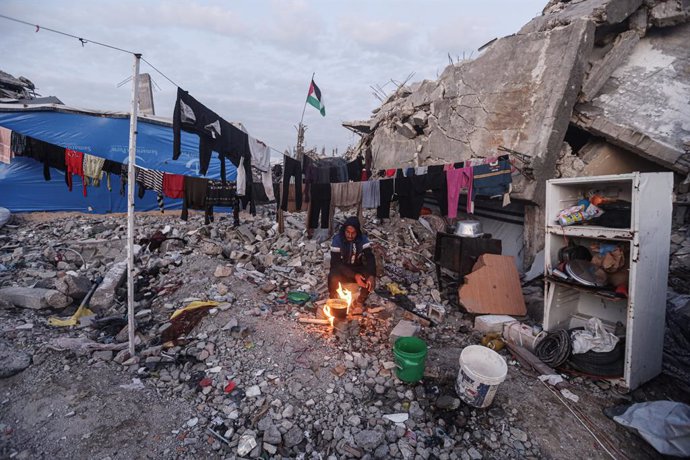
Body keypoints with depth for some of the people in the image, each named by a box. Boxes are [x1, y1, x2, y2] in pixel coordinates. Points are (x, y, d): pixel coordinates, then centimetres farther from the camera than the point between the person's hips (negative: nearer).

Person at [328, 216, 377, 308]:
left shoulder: (363, 239, -11)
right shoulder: (337, 240, -19)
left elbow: (370, 258, -18)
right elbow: (336, 263, -22)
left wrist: (372, 275, -38)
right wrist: (354, 276, -32)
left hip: (357, 269, 2)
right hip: (341, 270, -2)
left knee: (370, 279, -26)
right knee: (333, 278, -34)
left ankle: (360, 301, 1)